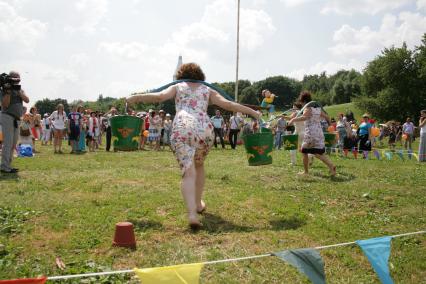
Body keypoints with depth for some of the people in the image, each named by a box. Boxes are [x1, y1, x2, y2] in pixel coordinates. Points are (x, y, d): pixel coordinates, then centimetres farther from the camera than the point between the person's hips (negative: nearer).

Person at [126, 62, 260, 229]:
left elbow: (159, 96, 4)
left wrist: (136, 98, 13)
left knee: (188, 172, -6)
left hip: (182, 129, -2)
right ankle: (198, 204, 37)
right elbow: (227, 104, 14)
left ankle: (192, 213, -25)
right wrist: (252, 112, 18)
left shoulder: (177, 87, 23)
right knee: (199, 165, 27)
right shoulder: (207, 90, 25)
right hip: (204, 129, 2)